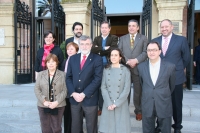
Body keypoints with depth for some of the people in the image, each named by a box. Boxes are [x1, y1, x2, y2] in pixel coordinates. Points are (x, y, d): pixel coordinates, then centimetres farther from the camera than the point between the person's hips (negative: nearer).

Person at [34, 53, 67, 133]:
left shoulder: (62, 74, 4)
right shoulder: (41, 74, 9)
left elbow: (64, 90, -2)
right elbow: (37, 89, 3)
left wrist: (57, 102, -14)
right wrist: (44, 101, -10)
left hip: (58, 106, -1)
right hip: (43, 106, 2)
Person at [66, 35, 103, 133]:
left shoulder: (97, 59, -3)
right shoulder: (73, 58, 10)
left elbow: (97, 79, -10)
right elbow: (68, 77, 7)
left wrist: (84, 94, -15)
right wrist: (73, 93, -8)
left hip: (90, 99, -3)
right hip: (74, 98, 4)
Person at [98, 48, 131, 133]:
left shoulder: (125, 70, -2)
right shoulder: (106, 70, 3)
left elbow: (126, 89, -5)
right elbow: (103, 87, 0)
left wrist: (116, 104, -10)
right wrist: (109, 103, -10)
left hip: (121, 105, -1)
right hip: (108, 105, 1)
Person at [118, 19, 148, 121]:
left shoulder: (143, 38, 8)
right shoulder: (122, 38, 13)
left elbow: (145, 52, -2)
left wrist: (136, 60, -17)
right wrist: (127, 61, -12)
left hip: (138, 68, -1)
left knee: (138, 91, 5)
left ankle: (138, 111, 19)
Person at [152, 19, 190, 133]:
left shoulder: (181, 40, -5)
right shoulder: (155, 41, 3)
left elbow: (186, 58, 3)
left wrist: (178, 69, 11)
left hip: (176, 77, -2)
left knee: (176, 103, 12)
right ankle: (160, 124, 29)